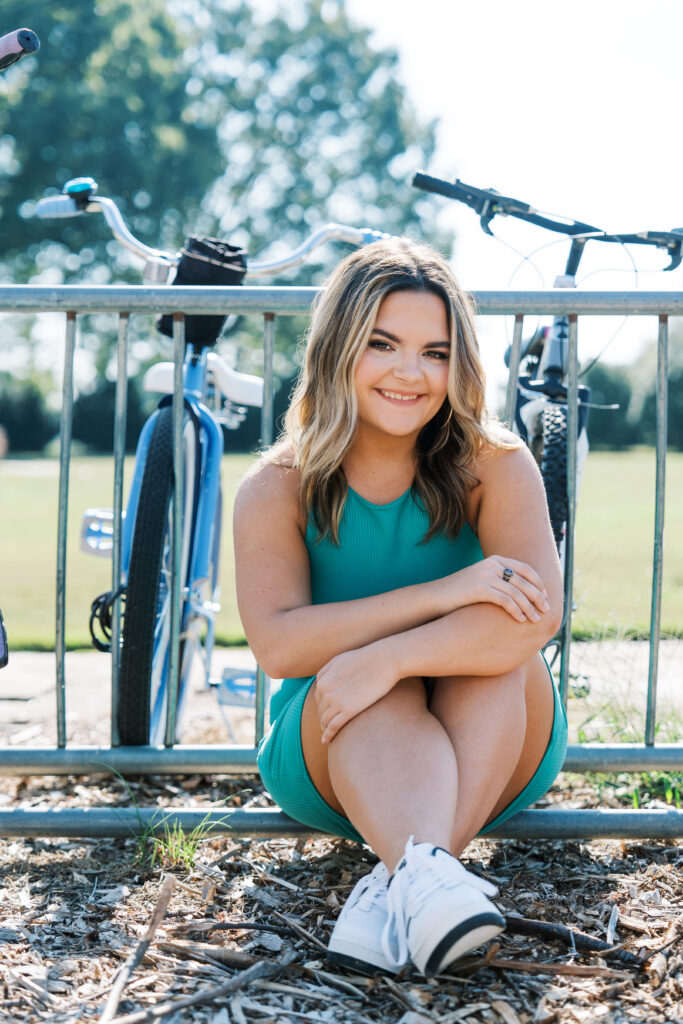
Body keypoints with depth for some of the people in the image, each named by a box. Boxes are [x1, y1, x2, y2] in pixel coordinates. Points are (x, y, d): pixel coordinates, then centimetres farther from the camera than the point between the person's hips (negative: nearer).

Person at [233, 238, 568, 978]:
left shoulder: (494, 465, -8)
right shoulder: (277, 488, -7)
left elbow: (539, 612, -24)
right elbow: (277, 644, -21)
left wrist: (387, 656, -36)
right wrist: (441, 593, -29)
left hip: (495, 756, 1)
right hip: (330, 764, 0)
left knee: (497, 646, -30)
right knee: (383, 695, -32)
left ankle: (395, 887, -40)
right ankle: (426, 873, -54)